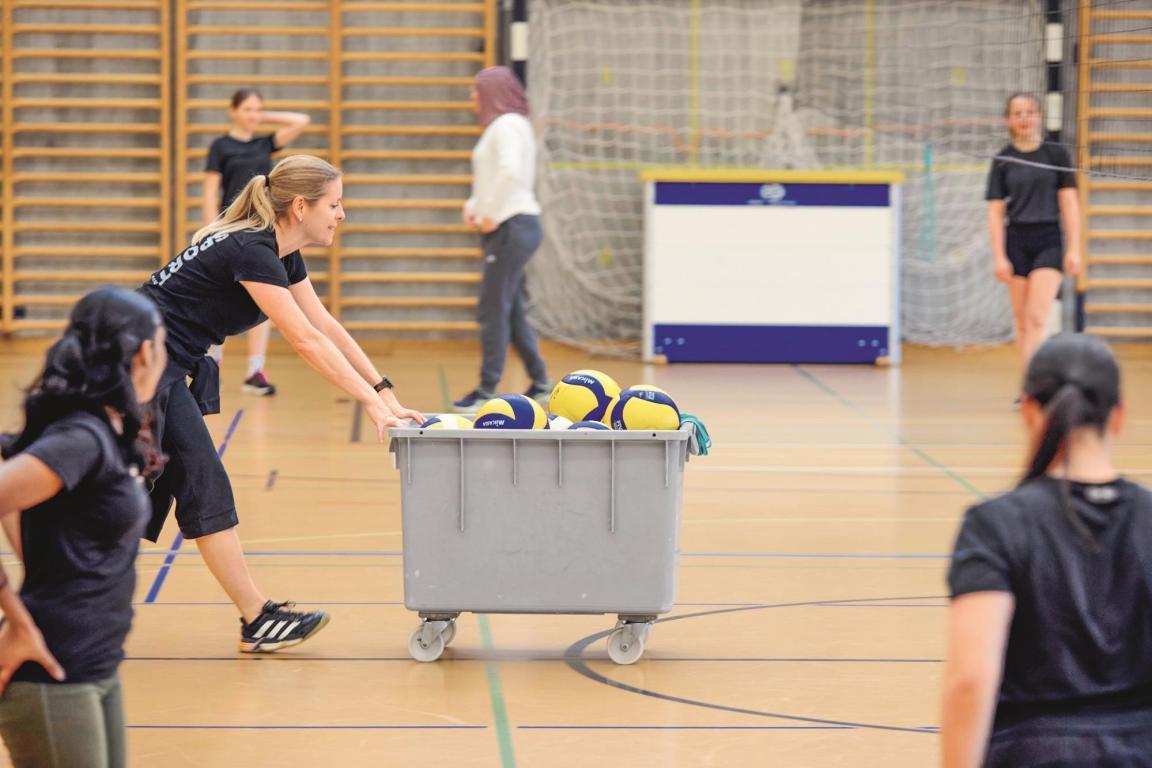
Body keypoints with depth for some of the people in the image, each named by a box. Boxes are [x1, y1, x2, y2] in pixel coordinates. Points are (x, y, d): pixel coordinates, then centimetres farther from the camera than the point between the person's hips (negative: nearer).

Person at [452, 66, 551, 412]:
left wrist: (492, 214, -20)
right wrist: (474, 205, 11)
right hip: (506, 228, 10)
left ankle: (487, 390, -6)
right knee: (512, 311, 14)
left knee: (493, 311, -8)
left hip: (513, 225, -10)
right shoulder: (499, 127, 18)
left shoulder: (507, 125, -12)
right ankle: (541, 383, 21)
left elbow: (510, 172, -29)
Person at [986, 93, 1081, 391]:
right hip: (1016, 241, 2)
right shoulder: (1002, 161, 5)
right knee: (1022, 322, 4)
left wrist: (1073, 249, -4)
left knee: (1037, 319, -13)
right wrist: (999, 256, -4)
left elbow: (1069, 203, 2)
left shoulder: (1056, 154, 3)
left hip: (1049, 242, -2)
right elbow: (996, 212, 4)